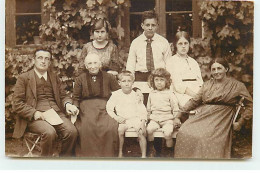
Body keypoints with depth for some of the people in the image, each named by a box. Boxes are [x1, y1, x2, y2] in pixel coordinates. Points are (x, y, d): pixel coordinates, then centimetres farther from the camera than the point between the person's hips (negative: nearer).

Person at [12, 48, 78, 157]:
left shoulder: (54, 77, 22)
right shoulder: (23, 78, 8)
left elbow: (63, 96, 22)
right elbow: (17, 104, 2)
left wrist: (68, 104, -3)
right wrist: (34, 113, -14)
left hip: (57, 113, 4)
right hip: (35, 117, -4)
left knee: (72, 131, -26)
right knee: (49, 132, -35)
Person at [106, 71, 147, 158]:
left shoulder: (136, 95, 9)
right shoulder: (116, 95, 7)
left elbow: (142, 110, 7)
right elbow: (109, 108, 5)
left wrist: (143, 120, -9)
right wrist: (116, 117, -10)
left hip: (135, 118, 1)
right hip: (122, 120, -1)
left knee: (142, 131, -25)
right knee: (120, 130, -30)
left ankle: (144, 155, -14)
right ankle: (120, 154, -15)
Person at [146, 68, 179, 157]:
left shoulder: (169, 94, 4)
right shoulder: (152, 94, 14)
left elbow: (175, 109, 5)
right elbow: (148, 109, 23)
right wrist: (147, 117, 15)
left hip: (167, 119, -3)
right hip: (154, 119, 3)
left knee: (167, 133, -28)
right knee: (149, 129, -27)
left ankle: (170, 152, -4)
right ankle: (151, 150, -7)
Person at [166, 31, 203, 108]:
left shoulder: (193, 62, 24)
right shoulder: (171, 62, 6)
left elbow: (200, 83, 16)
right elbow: (178, 86, -5)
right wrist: (195, 94, -14)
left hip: (197, 94, 5)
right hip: (182, 96, -5)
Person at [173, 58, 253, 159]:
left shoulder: (237, 86, 7)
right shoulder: (207, 84, 18)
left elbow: (250, 105, 8)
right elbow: (194, 101, 17)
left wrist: (240, 123, -1)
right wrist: (179, 115, 10)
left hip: (221, 120, -3)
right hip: (203, 116, 4)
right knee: (184, 133, -23)